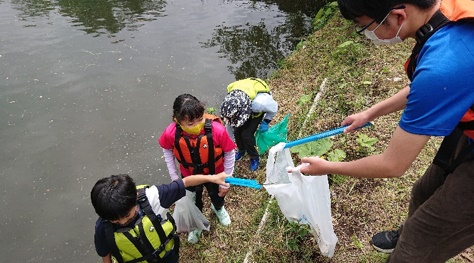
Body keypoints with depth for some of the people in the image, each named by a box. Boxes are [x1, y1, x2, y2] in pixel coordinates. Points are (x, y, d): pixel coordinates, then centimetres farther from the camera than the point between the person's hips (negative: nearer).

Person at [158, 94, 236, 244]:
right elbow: (167, 151, -9)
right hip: (189, 175, 1)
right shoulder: (171, 133, -33)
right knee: (194, 203, 29)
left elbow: (229, 153, -21)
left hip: (215, 174, 0)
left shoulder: (217, 130, -39)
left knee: (217, 195, 32)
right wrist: (174, 177, -2)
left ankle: (218, 208, 71)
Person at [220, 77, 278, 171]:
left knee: (246, 134, -16)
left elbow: (274, 108, -21)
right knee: (237, 131, -8)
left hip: (258, 110, -4)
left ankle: (254, 158, 12)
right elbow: (229, 123, -14)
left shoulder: (259, 101, -47)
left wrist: (266, 122, -14)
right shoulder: (230, 99, -32)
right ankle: (241, 150, 26)